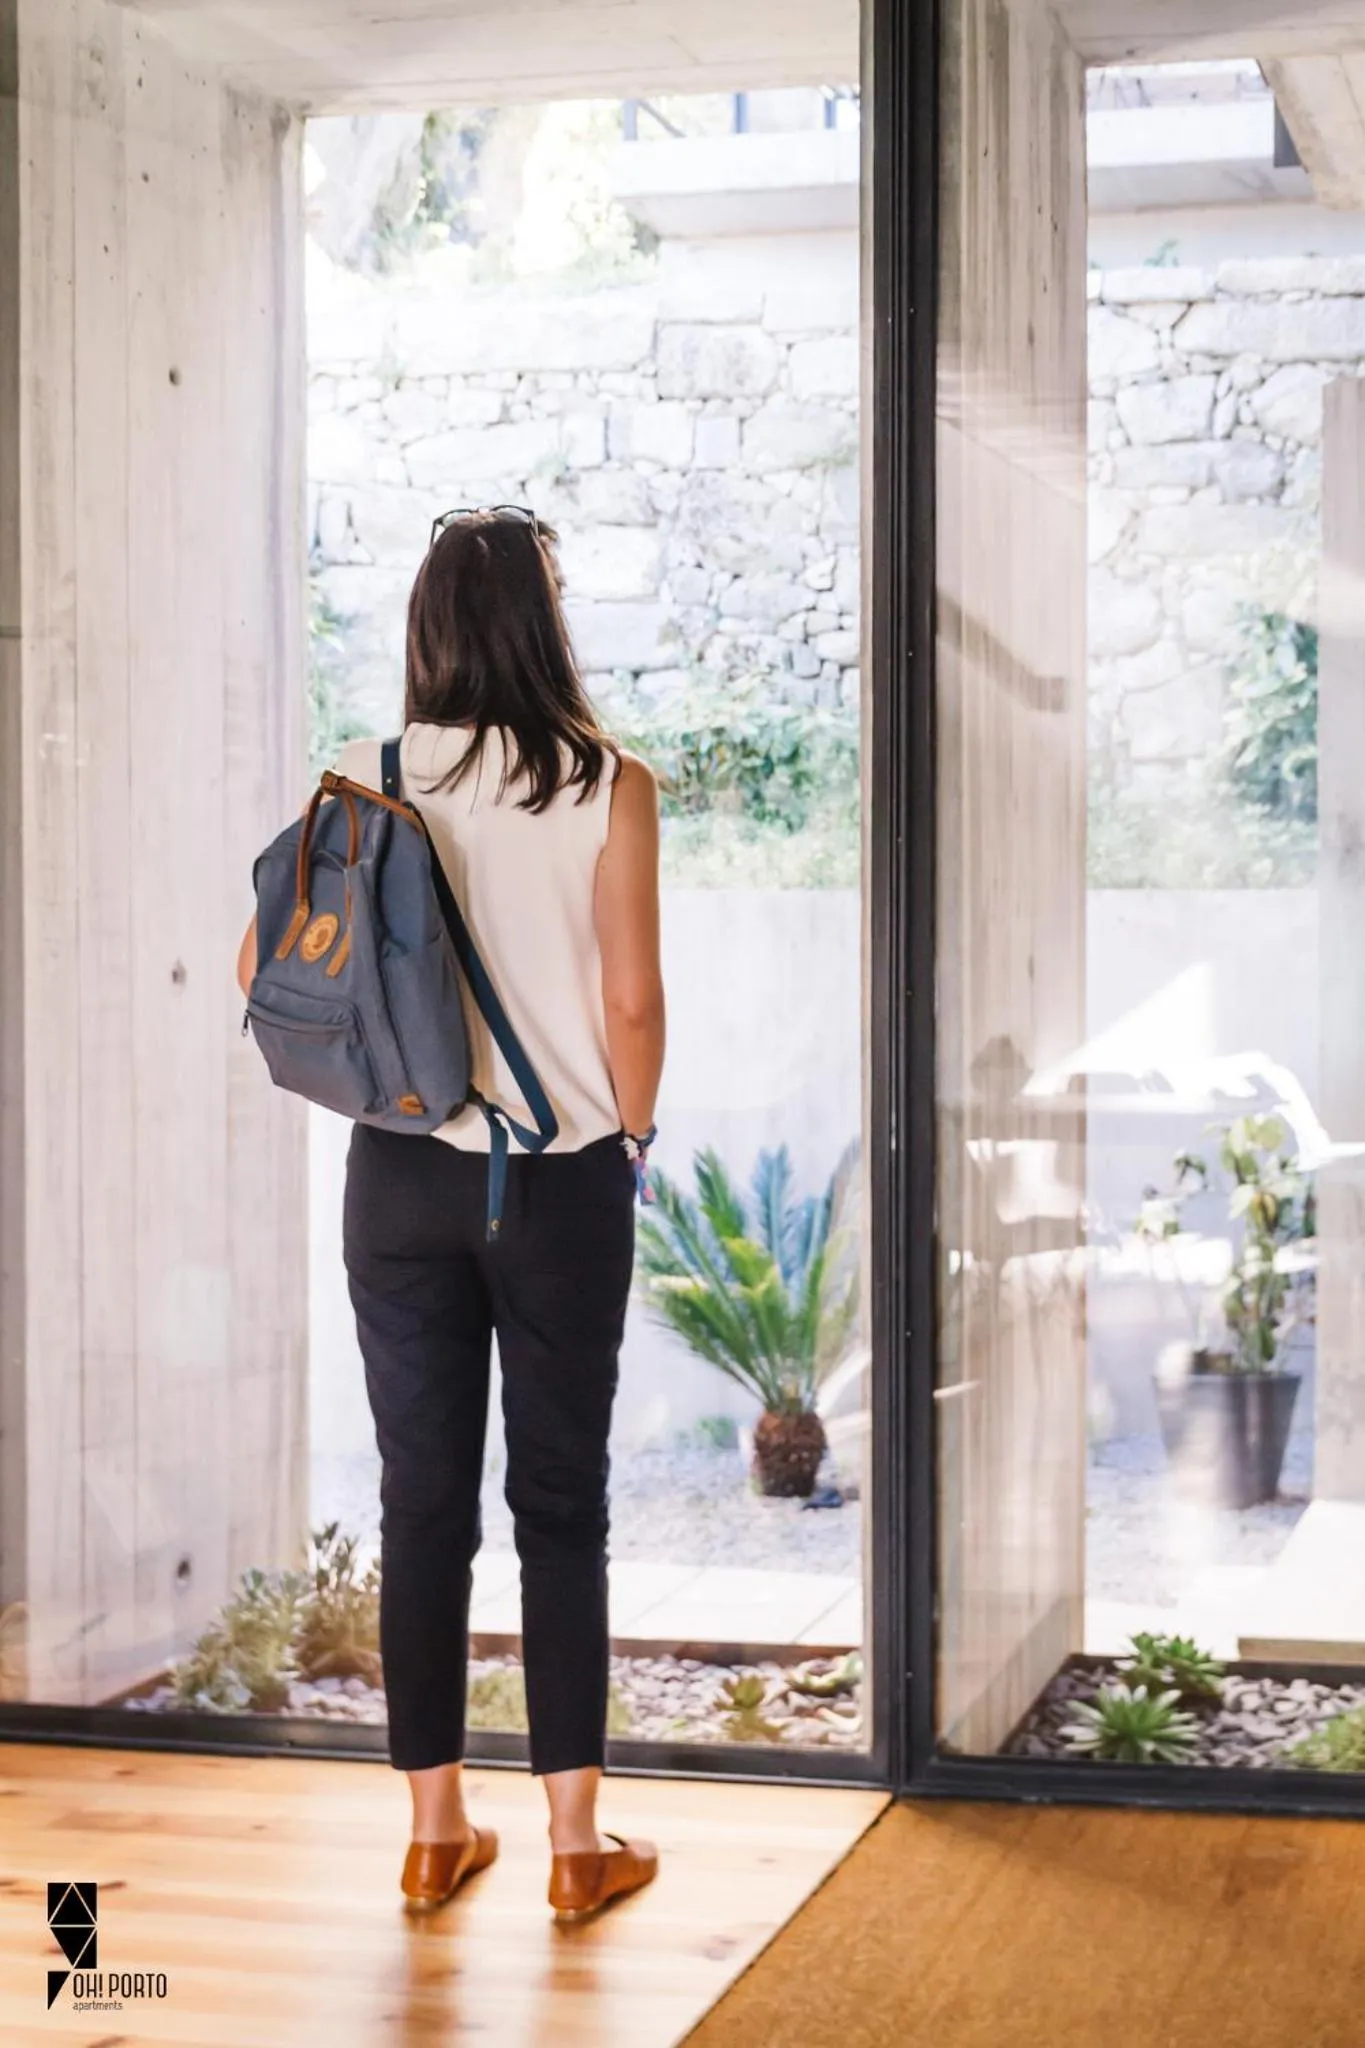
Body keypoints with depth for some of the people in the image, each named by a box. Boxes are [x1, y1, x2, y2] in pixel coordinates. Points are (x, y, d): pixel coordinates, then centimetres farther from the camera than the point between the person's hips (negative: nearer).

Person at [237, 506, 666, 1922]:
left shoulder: (366, 781, -1)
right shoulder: (605, 787, -9)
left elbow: (266, 965, -2)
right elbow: (633, 998, -9)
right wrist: (629, 1134, 6)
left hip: (403, 1177, 2)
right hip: (564, 1180, -2)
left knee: (422, 1498, 10)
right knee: (562, 1503, 7)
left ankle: (435, 1831, 18)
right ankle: (575, 1843, 13)